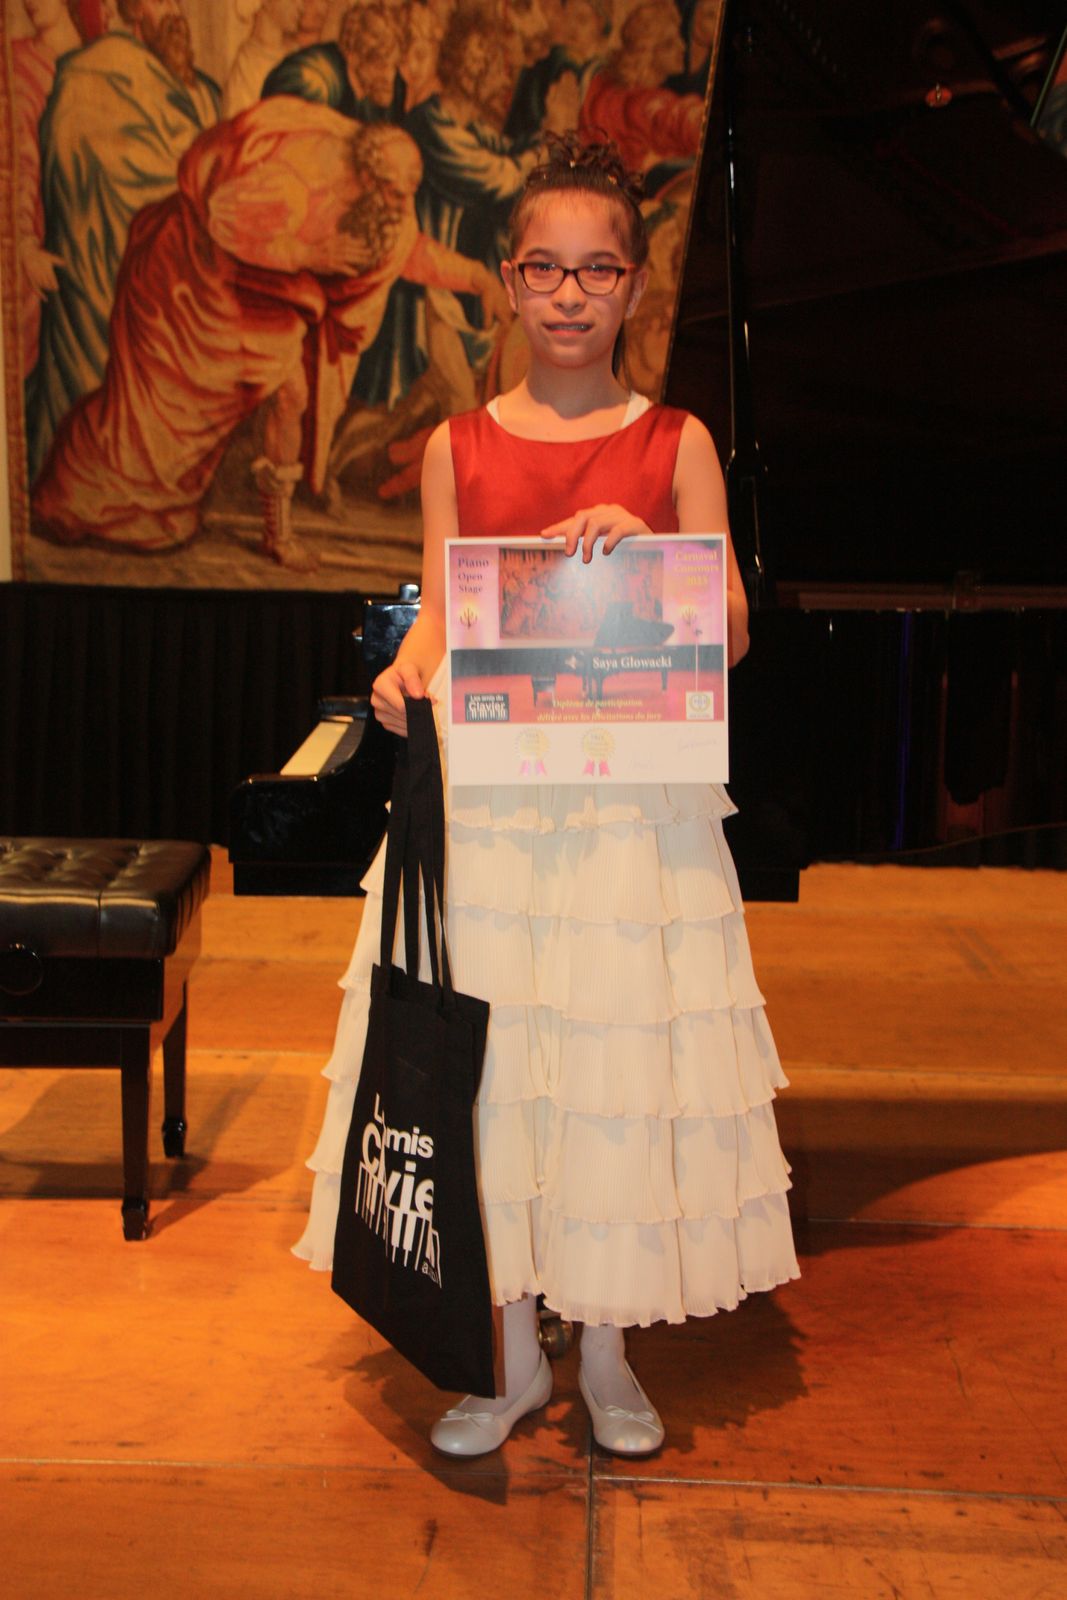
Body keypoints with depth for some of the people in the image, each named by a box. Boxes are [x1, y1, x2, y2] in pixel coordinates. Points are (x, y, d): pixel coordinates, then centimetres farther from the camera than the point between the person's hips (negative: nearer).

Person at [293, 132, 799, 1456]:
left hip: (636, 794, -1)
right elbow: (439, 616, 6)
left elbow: (730, 634, 0)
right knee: (487, 1062, 4)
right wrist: (408, 674, -16)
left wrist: (646, 552, -18)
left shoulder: (676, 444, 4)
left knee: (621, 1062, 4)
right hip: (484, 792, 1)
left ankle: (608, 1355, 25)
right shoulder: (458, 447, 7)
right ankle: (512, 1358, 23)